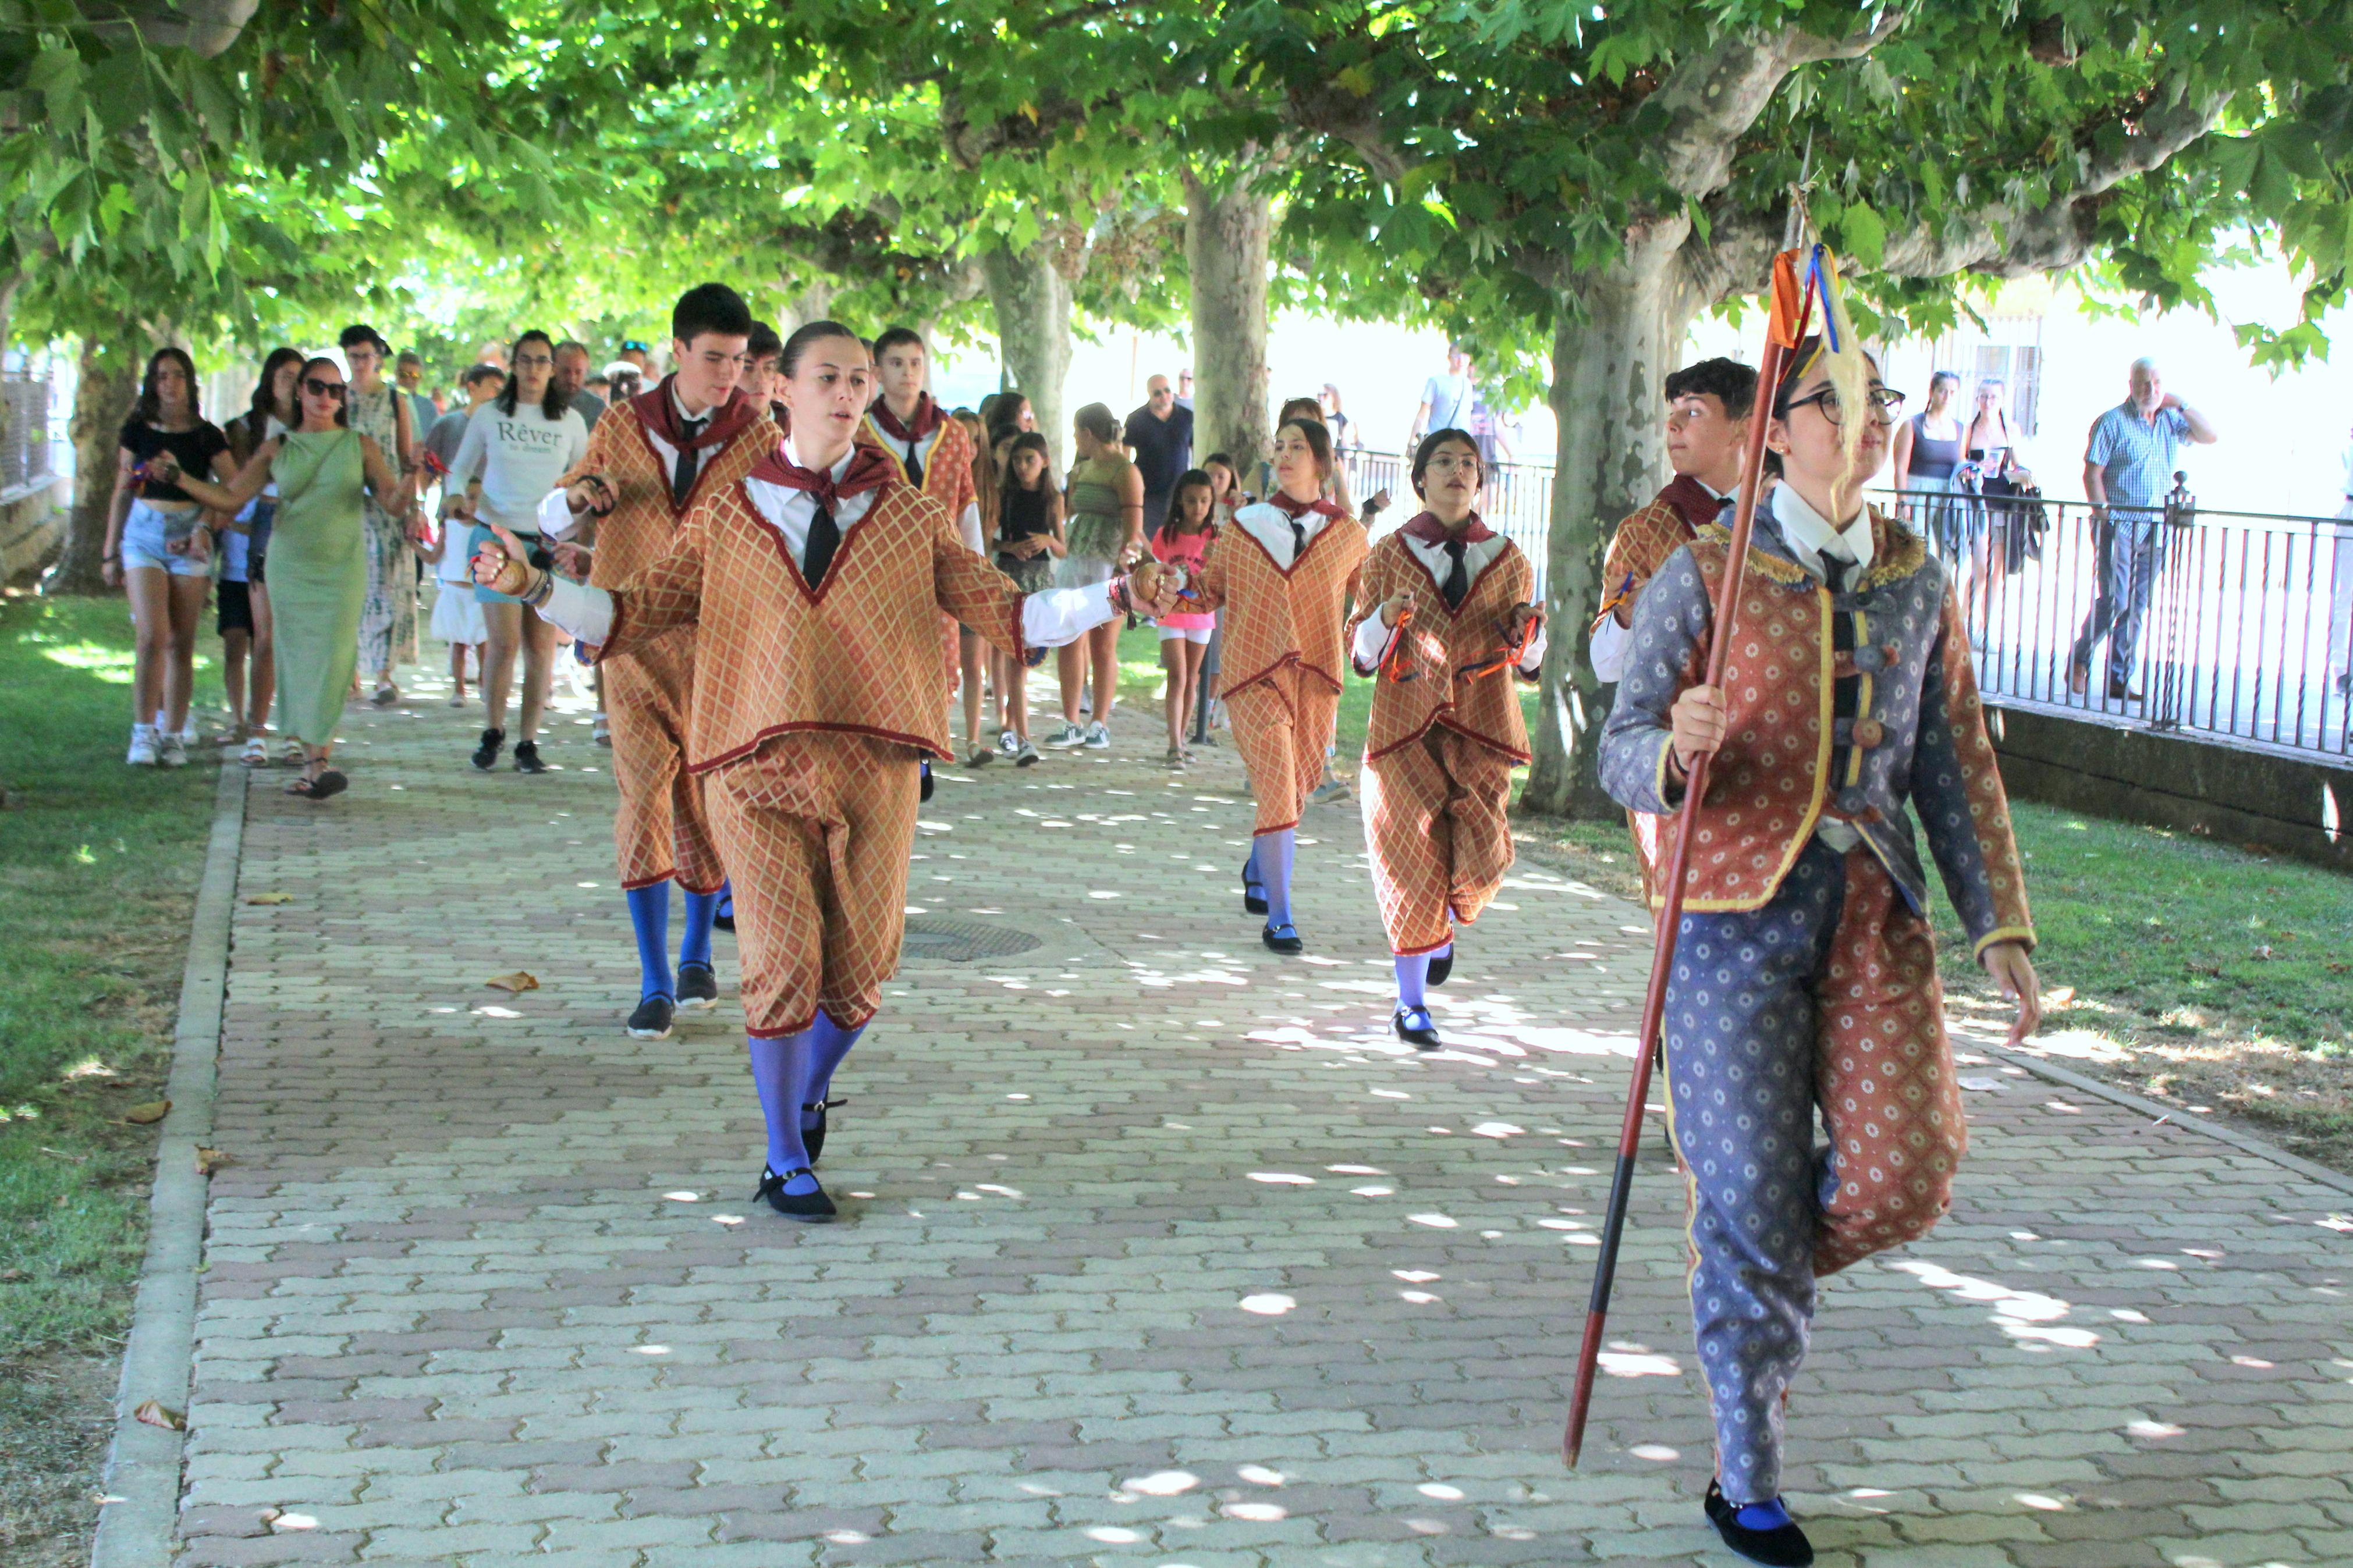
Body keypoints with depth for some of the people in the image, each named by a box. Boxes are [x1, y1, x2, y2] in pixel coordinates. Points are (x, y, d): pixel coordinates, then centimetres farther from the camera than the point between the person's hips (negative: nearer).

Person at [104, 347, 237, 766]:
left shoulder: (206, 435, 4)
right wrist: (111, 553, 12)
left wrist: (206, 526, -13)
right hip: (144, 534, 0)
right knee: (151, 636, -12)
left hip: (189, 537, 0)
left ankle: (174, 734, 8)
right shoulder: (137, 430, 7)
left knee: (181, 641, 1)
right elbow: (122, 494, 11)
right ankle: (144, 733, -6)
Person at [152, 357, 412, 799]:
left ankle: (321, 759, -15)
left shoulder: (361, 447, 4)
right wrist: (178, 477, -4)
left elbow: (394, 505, -2)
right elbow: (231, 498, 5)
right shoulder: (276, 450, 6)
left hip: (343, 568, -2)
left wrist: (412, 477, -21)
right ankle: (312, 760, 10)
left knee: (331, 661, -12)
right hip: (289, 567, 2)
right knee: (297, 661, 1)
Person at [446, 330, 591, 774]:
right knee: (503, 641, -9)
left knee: (542, 646, -2)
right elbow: (462, 470, 14)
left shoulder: (571, 421, 8)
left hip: (550, 543, 1)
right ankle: (492, 731, 10)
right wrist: (461, 499, -7)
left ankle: (529, 742, 7)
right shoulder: (488, 416, 6)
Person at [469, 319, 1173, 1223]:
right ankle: (787, 1163, 11)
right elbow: (631, 618, 7)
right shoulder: (726, 516, 9)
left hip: (875, 766, 1)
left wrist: (1113, 599, -9)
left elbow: (1010, 618, 4)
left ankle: (810, 1091, 37)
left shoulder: (909, 516, 9)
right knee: (783, 962, -7)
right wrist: (530, 583, -6)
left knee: (862, 969, 5)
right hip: (758, 768, -1)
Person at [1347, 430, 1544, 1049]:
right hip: (1405, 729, -1)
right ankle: (1411, 1004, 12)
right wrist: (1385, 619, -13)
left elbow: (1528, 666, 16)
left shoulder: (1510, 562, 11)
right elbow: (1360, 656, 7)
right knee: (1413, 858, -4)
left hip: (1482, 731, 1)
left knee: (1483, 857, -12)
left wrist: (1528, 632, -5)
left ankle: (1444, 927, 25)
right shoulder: (1389, 556, 7)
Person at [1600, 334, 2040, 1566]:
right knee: (1752, 1193, -2)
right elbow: (1621, 754, -5)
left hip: (1876, 907, 4)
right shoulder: (1706, 576, -4)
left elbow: (1956, 768, 13)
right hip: (1741, 907, -4)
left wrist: (2000, 924, 8)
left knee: (1905, 1174, -9)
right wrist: (1677, 748, -29)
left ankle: (1759, 1278, 26)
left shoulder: (1918, 584, 10)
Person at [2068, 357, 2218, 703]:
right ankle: (2079, 662, 6)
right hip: (2119, 527, -5)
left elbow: (2210, 436, 8)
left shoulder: (2170, 421, 12)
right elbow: (2092, 474, -7)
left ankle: (2119, 679, 9)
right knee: (2115, 600, -12)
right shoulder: (2112, 422, -4)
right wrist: (2104, 518, -14)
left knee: (2137, 607, 5)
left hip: (2155, 531, 5)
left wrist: (2181, 405, 0)